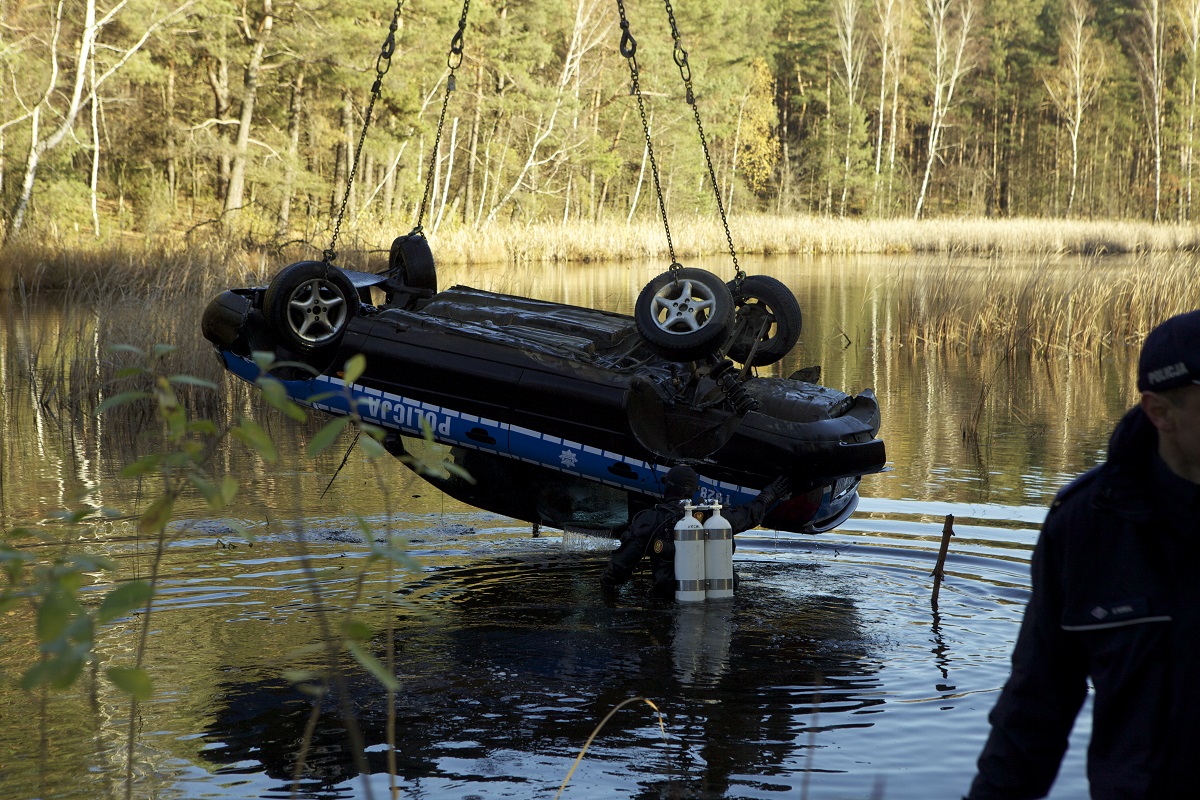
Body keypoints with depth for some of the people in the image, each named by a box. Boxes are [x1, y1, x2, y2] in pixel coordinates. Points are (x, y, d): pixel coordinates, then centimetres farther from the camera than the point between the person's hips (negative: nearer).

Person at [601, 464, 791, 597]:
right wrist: (769, 495, 34)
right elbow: (750, 514, 15)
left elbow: (622, 561, -8)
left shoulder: (648, 520, -10)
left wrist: (607, 581, 14)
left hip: (668, 591, -2)